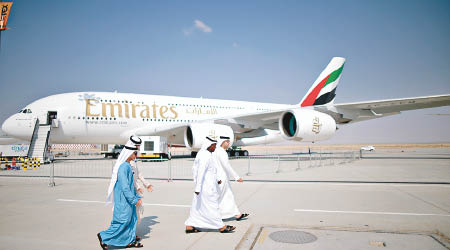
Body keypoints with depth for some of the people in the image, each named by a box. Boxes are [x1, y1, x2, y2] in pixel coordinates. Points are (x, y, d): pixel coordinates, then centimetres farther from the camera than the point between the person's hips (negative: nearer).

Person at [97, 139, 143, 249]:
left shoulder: (128, 166, 9)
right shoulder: (123, 167, -22)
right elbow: (125, 187, -24)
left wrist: (137, 197, 18)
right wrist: (134, 200, -19)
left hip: (128, 199, 10)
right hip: (123, 200, -10)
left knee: (132, 218, 15)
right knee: (123, 220, -1)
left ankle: (131, 241, 25)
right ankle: (103, 236, 13)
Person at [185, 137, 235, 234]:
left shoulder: (201, 153, 14)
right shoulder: (206, 155, -18)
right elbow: (201, 172, -24)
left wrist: (216, 180, 20)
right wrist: (198, 188, -26)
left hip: (202, 187, 10)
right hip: (207, 188, -10)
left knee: (197, 207, 13)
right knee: (212, 207, 0)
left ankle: (189, 227, 16)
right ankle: (221, 227, 11)